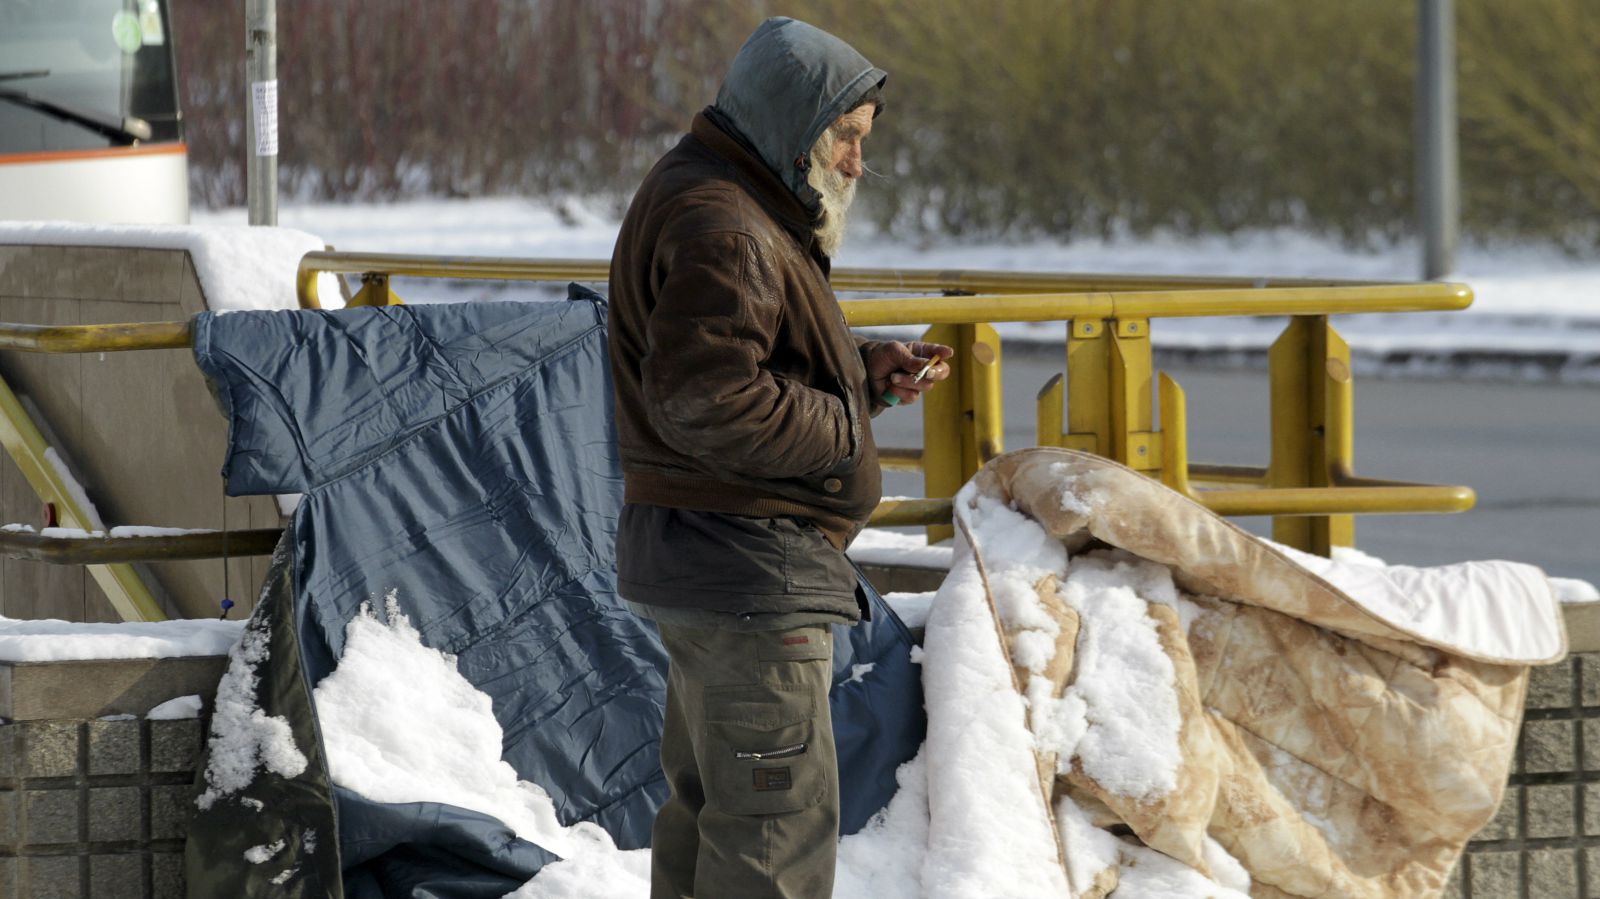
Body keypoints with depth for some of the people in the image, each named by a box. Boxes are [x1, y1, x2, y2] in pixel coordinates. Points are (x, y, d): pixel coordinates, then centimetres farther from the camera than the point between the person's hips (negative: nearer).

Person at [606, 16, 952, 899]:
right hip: (749, 571, -11)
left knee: (709, 803, 18)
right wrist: (843, 427, -15)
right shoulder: (718, 228, -19)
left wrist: (867, 366, 7)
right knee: (777, 816, -9)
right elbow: (707, 401, -27)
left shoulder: (740, 209, 18)